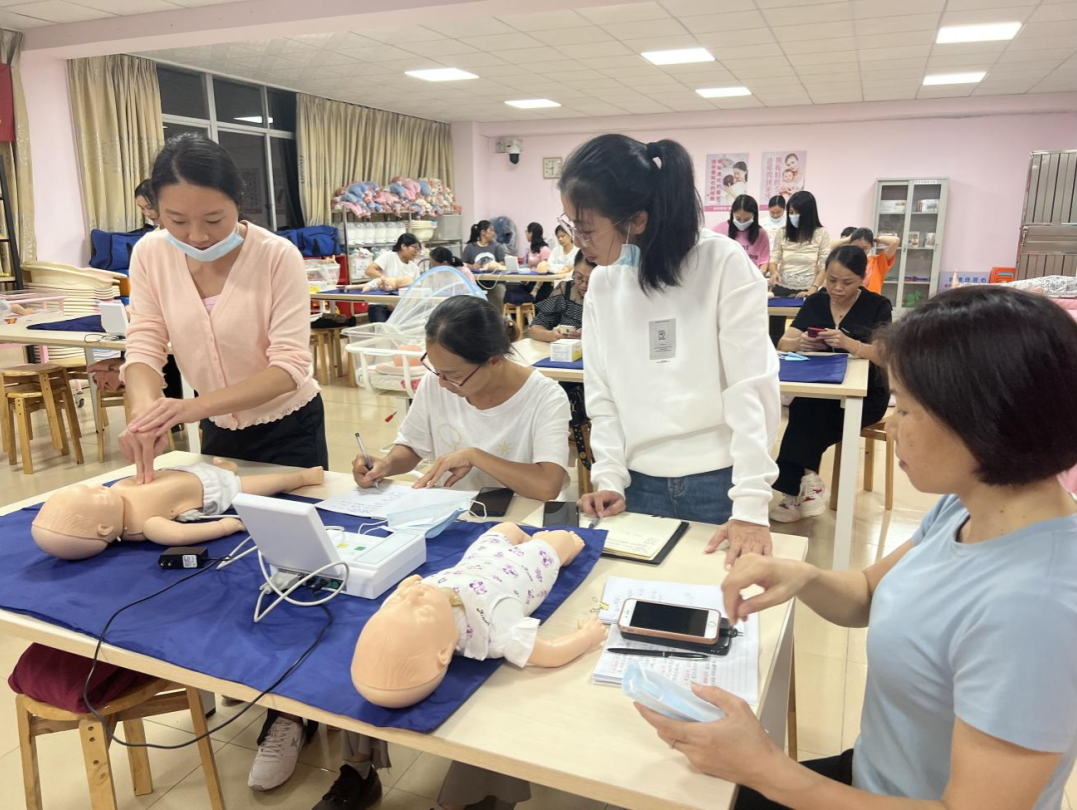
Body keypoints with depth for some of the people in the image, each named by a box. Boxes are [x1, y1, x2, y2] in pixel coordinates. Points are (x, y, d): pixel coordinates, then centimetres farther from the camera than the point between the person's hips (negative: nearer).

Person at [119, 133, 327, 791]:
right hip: (218, 432, 4)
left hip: (288, 428, -4)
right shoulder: (151, 255, -10)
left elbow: (289, 365, -27)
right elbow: (145, 345, -12)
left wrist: (197, 405, -40)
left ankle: (290, 712, 21)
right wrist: (146, 408, -33)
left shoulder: (277, 257, -23)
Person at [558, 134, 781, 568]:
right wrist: (609, 478, -5)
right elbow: (602, 394, 6)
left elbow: (751, 388, -14)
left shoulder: (724, 264, -11)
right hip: (640, 485, 4)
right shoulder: (602, 283, 4)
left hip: (717, 483, -4)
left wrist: (750, 505, -17)